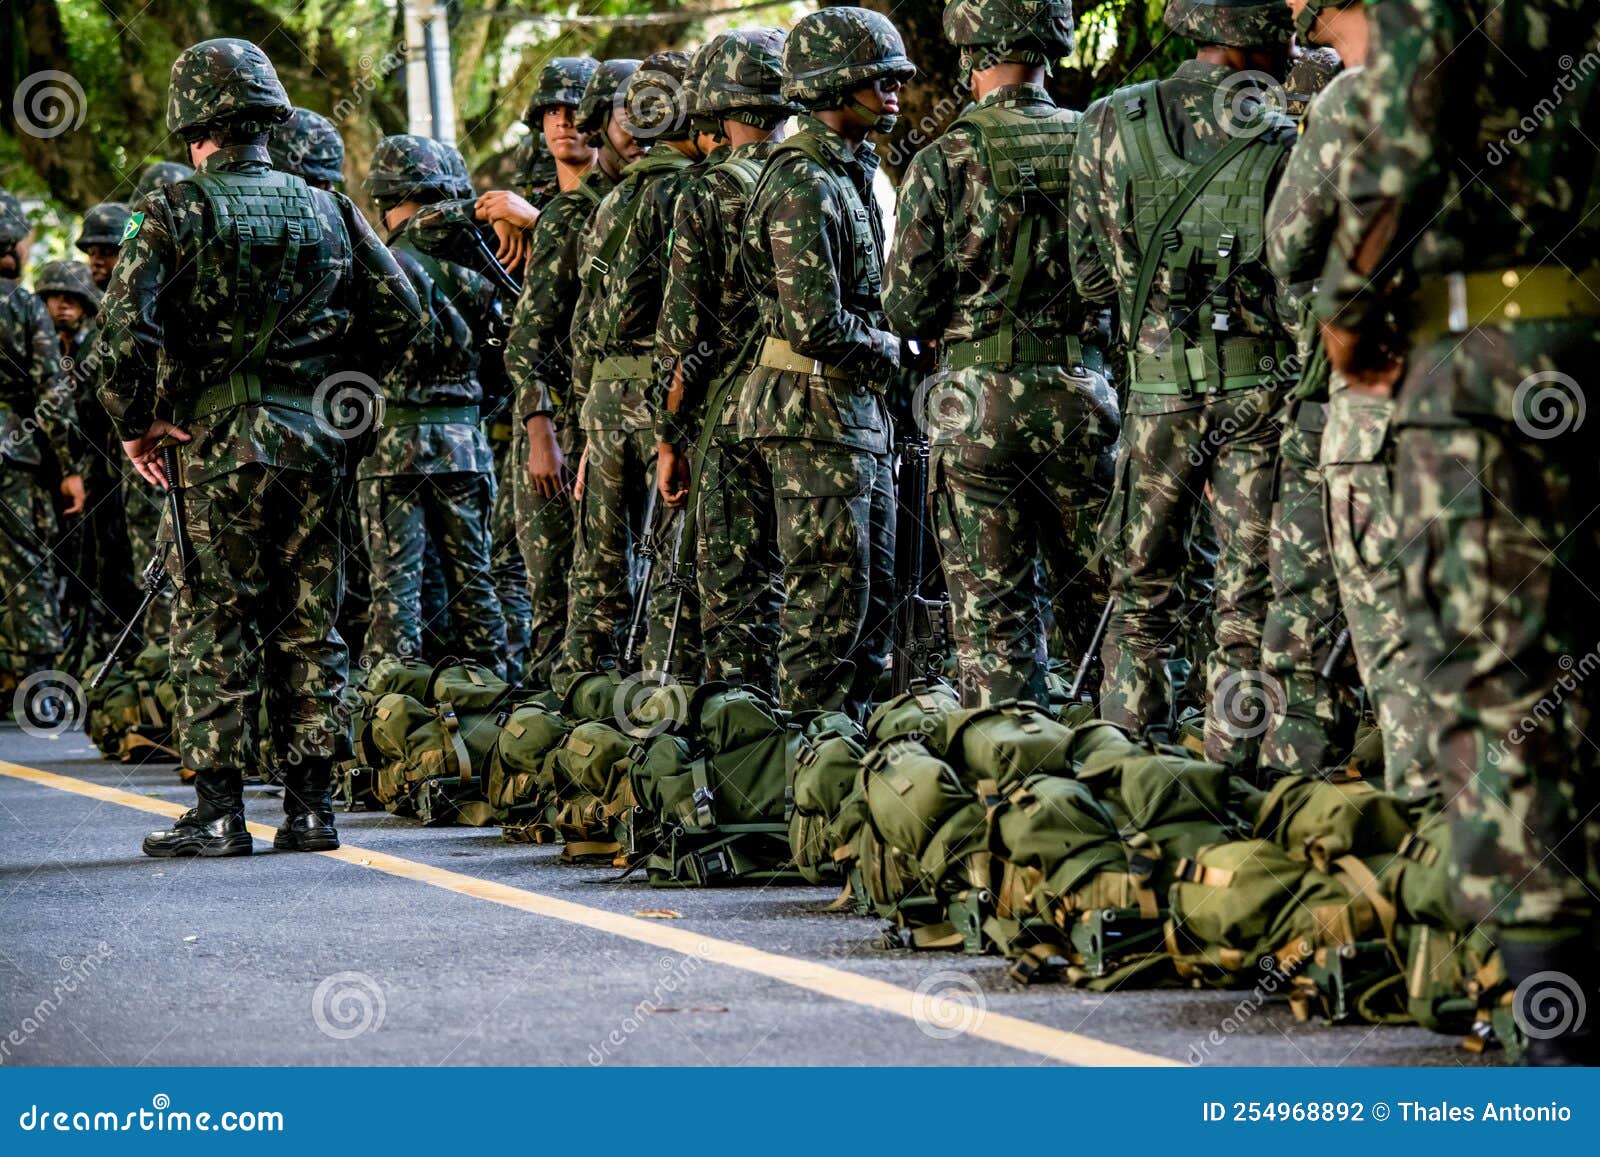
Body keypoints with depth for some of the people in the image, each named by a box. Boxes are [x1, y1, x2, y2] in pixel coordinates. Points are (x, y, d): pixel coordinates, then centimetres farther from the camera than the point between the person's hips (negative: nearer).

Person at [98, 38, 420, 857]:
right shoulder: (325, 211, 9)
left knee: (213, 627, 1)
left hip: (216, 447, -4)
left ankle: (218, 811, 1)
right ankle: (309, 806, 10)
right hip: (314, 444, 4)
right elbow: (398, 313, 10)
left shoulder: (176, 211, -6)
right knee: (308, 626, 9)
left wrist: (133, 423, -6)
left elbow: (124, 324, -17)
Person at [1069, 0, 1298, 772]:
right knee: (1250, 599, 4)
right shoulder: (1282, 142, -9)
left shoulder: (1110, 126, 0)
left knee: (1141, 592, 14)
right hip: (1259, 390, -3)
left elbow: (1091, 274, 5)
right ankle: (1233, 773, 3)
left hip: (1157, 389, 3)